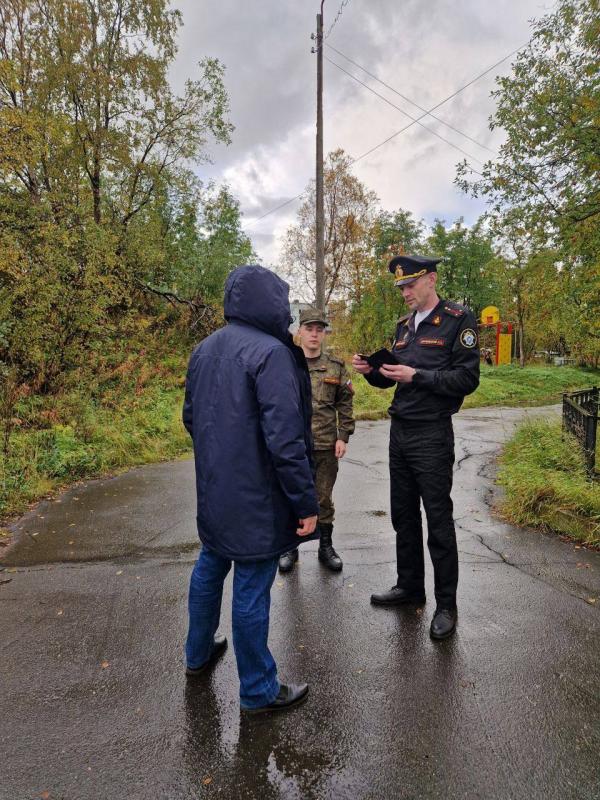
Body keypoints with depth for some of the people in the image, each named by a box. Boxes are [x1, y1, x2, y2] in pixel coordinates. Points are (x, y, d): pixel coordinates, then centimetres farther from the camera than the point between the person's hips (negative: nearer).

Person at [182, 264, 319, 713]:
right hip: (256, 496, -8)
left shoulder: (205, 349, 5)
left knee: (210, 567, 25)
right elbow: (285, 438, -24)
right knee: (252, 588, 5)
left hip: (213, 490, 8)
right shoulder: (270, 352, -20)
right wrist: (306, 502, -16)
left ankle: (199, 653, 46)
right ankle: (259, 692, 25)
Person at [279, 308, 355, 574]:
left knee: (324, 499, 11)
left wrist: (343, 437, 0)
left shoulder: (336, 366, 4)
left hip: (326, 446, 1)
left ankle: (326, 547, 28)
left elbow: (345, 404, 6)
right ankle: (290, 548, 27)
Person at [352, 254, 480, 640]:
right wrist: (371, 370, -3)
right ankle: (410, 586, 31)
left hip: (432, 435, -7)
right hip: (399, 431, 7)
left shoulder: (458, 320, -7)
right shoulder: (404, 325, 13)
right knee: (403, 516, 15)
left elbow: (467, 379, -14)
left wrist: (417, 376, -21)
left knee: (438, 520, 1)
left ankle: (447, 605, 16)